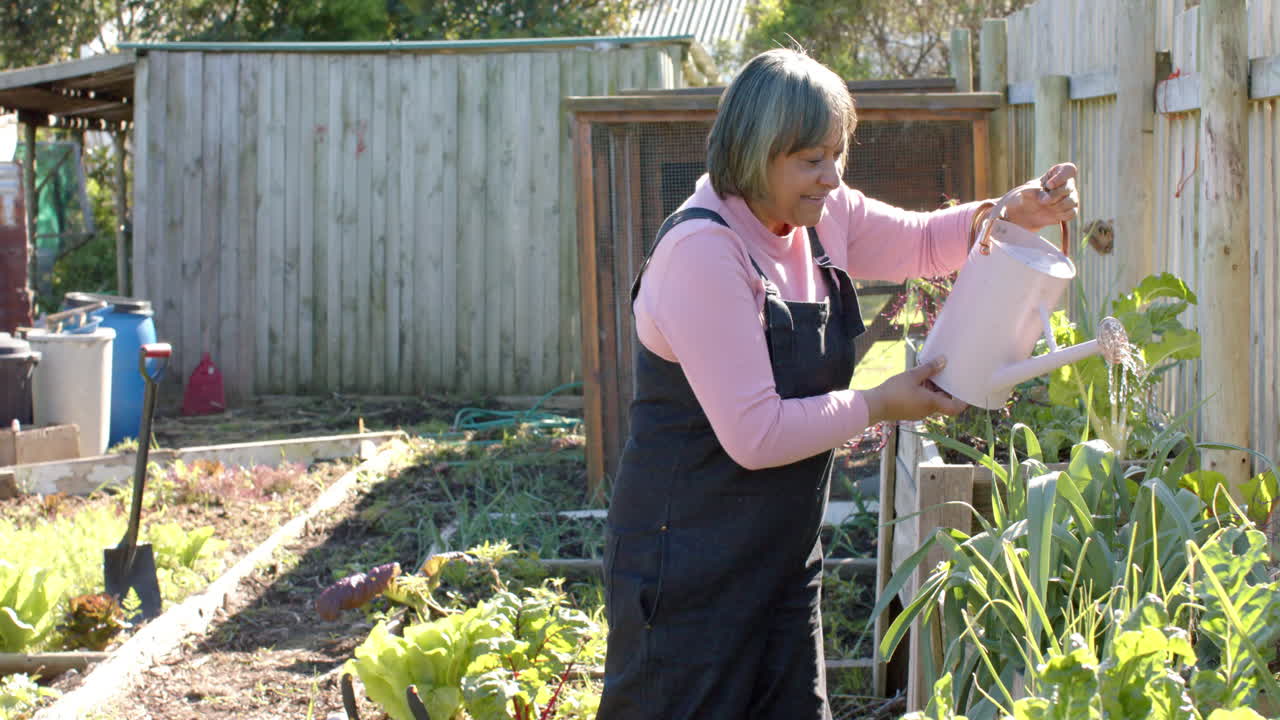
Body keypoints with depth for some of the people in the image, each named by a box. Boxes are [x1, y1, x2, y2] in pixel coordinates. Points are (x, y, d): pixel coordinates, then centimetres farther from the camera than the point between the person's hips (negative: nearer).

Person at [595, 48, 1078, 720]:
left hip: (784, 554, 8)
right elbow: (755, 434, -24)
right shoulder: (702, 250, -23)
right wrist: (880, 405, -12)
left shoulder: (821, 216, 2)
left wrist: (1013, 213, 0)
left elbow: (921, 241, 20)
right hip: (690, 562, -8)